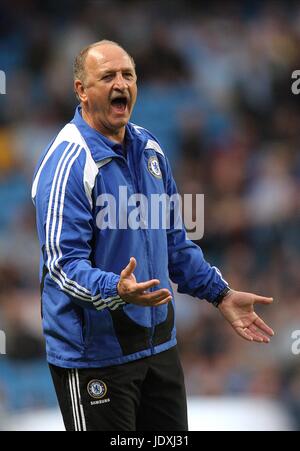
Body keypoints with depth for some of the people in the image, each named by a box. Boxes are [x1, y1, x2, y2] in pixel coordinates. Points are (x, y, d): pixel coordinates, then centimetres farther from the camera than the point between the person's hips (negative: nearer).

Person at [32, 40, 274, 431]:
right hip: (94, 352, -8)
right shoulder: (68, 161, -16)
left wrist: (221, 294, 15)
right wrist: (116, 290, -39)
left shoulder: (150, 150, 10)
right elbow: (63, 262, -23)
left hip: (159, 341, 8)